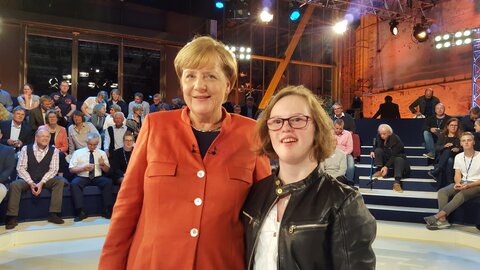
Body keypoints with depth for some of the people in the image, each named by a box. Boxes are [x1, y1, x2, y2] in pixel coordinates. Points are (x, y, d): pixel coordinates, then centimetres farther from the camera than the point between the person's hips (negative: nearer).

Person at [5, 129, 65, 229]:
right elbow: (21, 168, -4)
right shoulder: (26, 149, 2)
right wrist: (31, 183, -17)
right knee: (14, 185, -30)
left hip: (45, 180, 1)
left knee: (60, 181, -25)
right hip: (27, 180, 0)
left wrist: (41, 183, -17)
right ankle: (12, 217, -21)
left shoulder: (54, 150, 2)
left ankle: (53, 214, -25)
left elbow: (53, 169, -4)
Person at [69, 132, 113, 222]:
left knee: (108, 182, -30)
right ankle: (81, 212, -30)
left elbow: (107, 170, 12)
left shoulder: (102, 153, 12)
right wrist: (83, 168, -15)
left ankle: (107, 210, -24)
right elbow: (71, 169, 2)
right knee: (74, 183, -34)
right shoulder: (78, 152, 7)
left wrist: (103, 164, -11)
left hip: (97, 178, 1)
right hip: (82, 177, -1)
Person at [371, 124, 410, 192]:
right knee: (378, 150, -20)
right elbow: (375, 146, 13)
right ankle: (379, 171, -23)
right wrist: (373, 152, -12)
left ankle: (397, 182, -47)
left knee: (399, 160, -36)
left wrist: (386, 166, -40)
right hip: (385, 158, 5)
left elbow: (394, 155, -30)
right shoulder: (378, 137, -9)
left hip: (397, 157, -4)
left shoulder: (395, 139, -25)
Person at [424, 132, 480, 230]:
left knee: (461, 194, -36)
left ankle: (437, 216, -41)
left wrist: (468, 185, -24)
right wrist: (457, 183, -15)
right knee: (442, 192, -23)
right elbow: (457, 175, 7)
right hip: (462, 183, 5)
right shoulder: (458, 157, 9)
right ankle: (442, 220, -34)